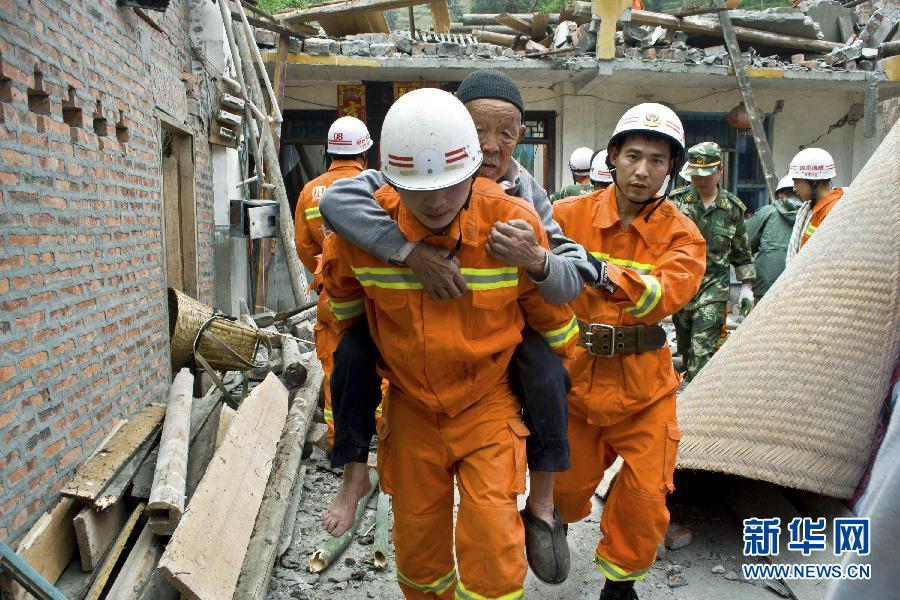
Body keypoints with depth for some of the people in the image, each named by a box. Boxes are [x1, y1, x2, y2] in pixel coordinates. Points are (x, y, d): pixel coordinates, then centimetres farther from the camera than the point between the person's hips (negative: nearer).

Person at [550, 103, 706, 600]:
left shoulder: (681, 233, -6)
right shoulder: (571, 214, -6)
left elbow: (664, 295, -25)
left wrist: (600, 270, -39)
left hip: (644, 382, 0)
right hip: (574, 373, 0)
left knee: (646, 496, 5)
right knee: (569, 483, 16)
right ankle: (554, 520, 53)